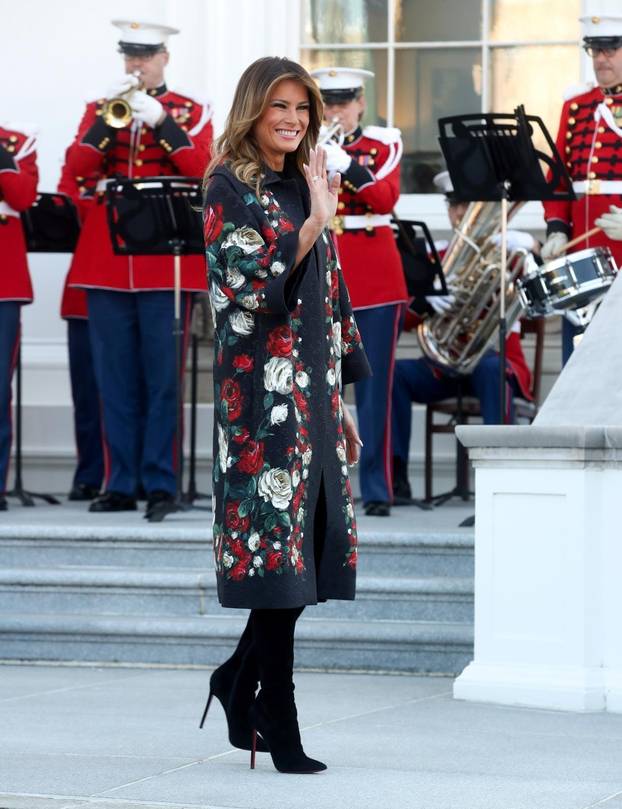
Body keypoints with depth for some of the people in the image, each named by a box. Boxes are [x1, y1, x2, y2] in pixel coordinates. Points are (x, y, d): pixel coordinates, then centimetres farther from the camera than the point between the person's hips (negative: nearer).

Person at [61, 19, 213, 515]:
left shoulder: (191, 112, 6)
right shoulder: (99, 109, 13)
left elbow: (203, 171, -10)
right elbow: (76, 169, -2)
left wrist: (161, 121, -19)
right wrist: (109, 117, -13)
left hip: (166, 262, -3)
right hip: (106, 262, 3)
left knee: (162, 377, -2)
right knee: (115, 378, 4)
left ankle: (160, 484, 1)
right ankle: (121, 484, 9)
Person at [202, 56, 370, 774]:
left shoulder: (302, 187, 17)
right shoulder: (228, 188, -4)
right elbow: (249, 288, -15)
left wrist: (338, 399, 17)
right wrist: (315, 223, -15)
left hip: (312, 388, 7)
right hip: (261, 386, -7)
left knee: (305, 549, 6)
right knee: (280, 549, -8)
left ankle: (238, 684, 23)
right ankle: (280, 731, -3)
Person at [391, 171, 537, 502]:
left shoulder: (507, 249, 6)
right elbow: (405, 320, 7)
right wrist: (426, 301, -13)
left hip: (496, 355, -3)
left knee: (492, 371, -38)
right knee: (392, 372, -25)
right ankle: (396, 479, -23)